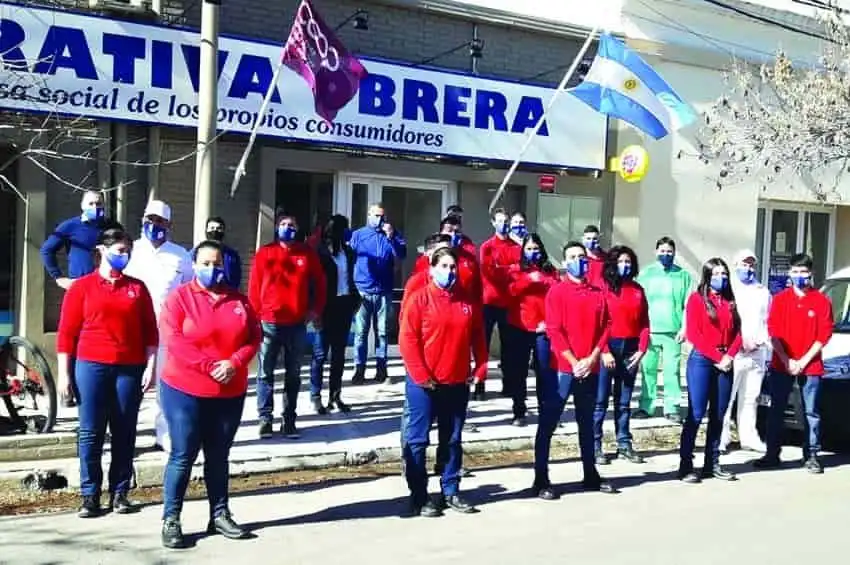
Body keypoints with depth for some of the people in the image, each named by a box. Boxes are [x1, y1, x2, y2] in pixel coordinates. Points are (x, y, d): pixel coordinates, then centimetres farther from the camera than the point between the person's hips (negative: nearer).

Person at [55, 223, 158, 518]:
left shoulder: (137, 288, 10)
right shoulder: (82, 287, 4)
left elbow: (150, 331, 9)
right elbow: (67, 333, 2)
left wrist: (151, 366, 0)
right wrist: (64, 374, -3)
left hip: (130, 369, 2)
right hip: (91, 366, -2)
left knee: (124, 432, 5)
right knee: (91, 432, 1)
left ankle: (120, 492, 13)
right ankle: (89, 495, 8)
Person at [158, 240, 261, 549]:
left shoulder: (238, 300, 8)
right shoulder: (179, 297, -5)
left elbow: (254, 338, 4)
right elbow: (173, 341, -15)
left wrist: (234, 363, -14)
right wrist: (209, 366, -20)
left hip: (230, 392, 4)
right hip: (185, 390, -4)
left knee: (219, 456, 13)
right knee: (183, 456, -1)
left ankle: (220, 515, 22)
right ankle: (171, 520, 7)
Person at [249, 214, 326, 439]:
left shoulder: (308, 254, 6)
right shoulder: (264, 253, 1)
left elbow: (319, 284, 13)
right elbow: (254, 286, 2)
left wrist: (316, 310, 5)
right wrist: (256, 314, -3)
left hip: (297, 324, 2)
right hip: (269, 323, -1)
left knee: (293, 375, 8)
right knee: (265, 373, 2)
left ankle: (289, 420, 15)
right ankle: (265, 418, 9)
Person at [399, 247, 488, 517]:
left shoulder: (468, 302, 6)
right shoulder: (419, 299, -8)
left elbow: (478, 339, 12)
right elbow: (407, 341, -12)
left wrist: (480, 370, 2)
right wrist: (421, 375, -15)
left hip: (457, 383, 4)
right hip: (423, 383, -4)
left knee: (452, 440, 12)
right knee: (417, 440, 1)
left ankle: (450, 491, 23)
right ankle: (419, 497, 8)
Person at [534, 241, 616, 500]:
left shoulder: (598, 294, 10)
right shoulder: (557, 291, -4)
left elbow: (605, 328, 7)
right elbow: (554, 331, -10)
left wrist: (592, 359, -6)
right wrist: (574, 362, -14)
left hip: (590, 369, 5)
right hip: (562, 368, -5)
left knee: (587, 423, 15)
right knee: (547, 424, -3)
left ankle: (591, 475, 26)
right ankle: (541, 480, 1)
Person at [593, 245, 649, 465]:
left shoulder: (638, 290, 11)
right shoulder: (603, 286, -4)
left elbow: (644, 323, 9)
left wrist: (641, 350, -1)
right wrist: (604, 351, -14)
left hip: (630, 349, 5)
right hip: (607, 347, -4)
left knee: (624, 401, 11)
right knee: (600, 400, -2)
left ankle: (624, 445, 17)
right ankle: (595, 446, 2)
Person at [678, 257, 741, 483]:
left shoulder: (730, 301, 14)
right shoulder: (697, 298, -1)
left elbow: (737, 332, 10)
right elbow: (694, 334, -8)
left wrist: (729, 356, -7)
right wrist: (717, 357, -11)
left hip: (725, 362, 5)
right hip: (702, 360, -5)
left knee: (718, 416, 8)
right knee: (696, 414, -7)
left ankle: (712, 463, 14)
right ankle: (685, 466, -4)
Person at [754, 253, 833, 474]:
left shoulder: (822, 301, 0)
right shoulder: (780, 299, 3)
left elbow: (824, 335, -3)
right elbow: (774, 333, 0)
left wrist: (803, 362, -9)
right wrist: (787, 361, -9)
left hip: (810, 366, -1)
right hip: (781, 365, 1)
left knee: (811, 412, 4)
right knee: (776, 410, 6)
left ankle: (811, 456, 12)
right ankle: (772, 454, 13)